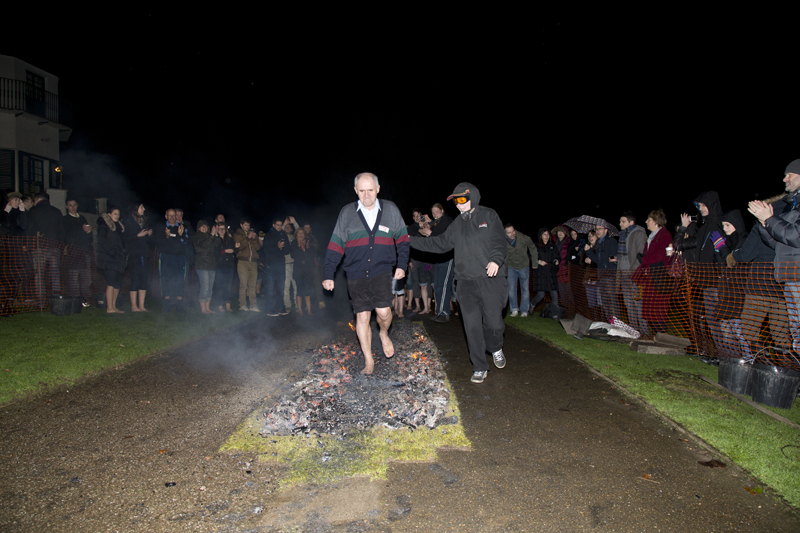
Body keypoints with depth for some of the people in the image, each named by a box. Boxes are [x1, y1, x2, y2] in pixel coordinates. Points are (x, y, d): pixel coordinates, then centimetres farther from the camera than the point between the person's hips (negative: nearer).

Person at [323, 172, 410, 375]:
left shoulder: (390, 209, 3)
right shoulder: (347, 213, 2)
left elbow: (402, 239, 12)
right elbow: (335, 246, 4)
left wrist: (402, 265, 3)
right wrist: (328, 275, 1)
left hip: (382, 271, 0)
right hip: (356, 274, 1)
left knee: (383, 311, -15)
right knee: (362, 317, 3)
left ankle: (384, 334, 21)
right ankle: (368, 362, 17)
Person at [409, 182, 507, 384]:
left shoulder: (489, 216, 2)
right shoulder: (457, 224, 15)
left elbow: (500, 243, -5)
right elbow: (439, 243, 21)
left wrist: (495, 260, -25)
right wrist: (411, 240, 17)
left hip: (491, 280, -3)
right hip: (467, 283, 4)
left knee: (493, 322, -2)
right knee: (472, 325, -1)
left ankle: (496, 348, 33)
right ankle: (480, 368, 12)